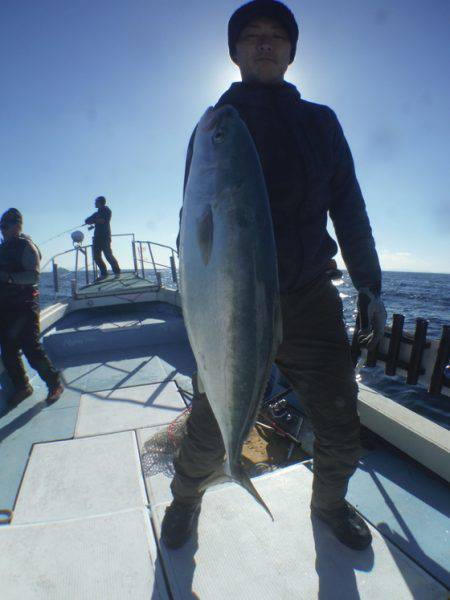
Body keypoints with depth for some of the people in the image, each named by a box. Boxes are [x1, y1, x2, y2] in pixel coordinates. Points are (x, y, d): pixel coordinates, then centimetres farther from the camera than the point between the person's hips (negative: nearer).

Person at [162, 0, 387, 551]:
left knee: (340, 428, 8)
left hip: (309, 299, 3)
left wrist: (368, 285, 3)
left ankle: (329, 501, 42)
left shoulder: (320, 122, 15)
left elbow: (348, 206, 11)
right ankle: (185, 499, 40)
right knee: (209, 428, 5)